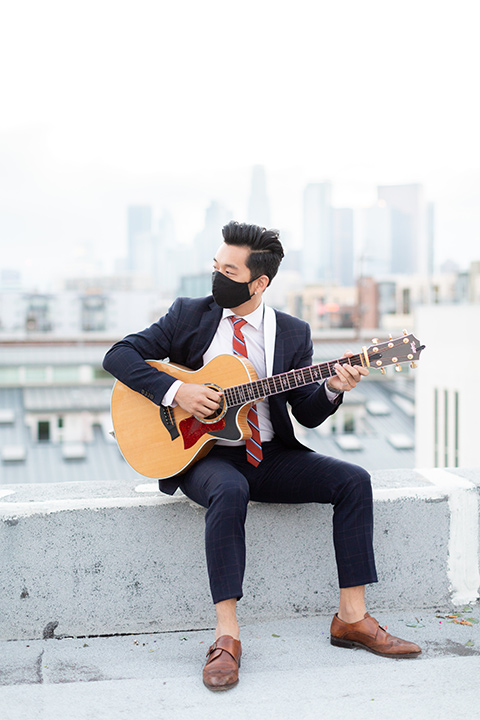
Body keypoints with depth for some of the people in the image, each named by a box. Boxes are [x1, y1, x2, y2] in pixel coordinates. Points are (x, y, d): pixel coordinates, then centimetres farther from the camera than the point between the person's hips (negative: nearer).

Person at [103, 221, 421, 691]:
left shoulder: (292, 333, 5)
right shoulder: (189, 315, 2)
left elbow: (308, 414, 5)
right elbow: (119, 355, -4)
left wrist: (333, 389, -17)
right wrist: (176, 391, -17)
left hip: (270, 456, 3)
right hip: (203, 454, -3)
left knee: (353, 480, -15)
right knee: (230, 492, -37)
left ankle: (351, 618, -8)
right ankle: (226, 637, -30)